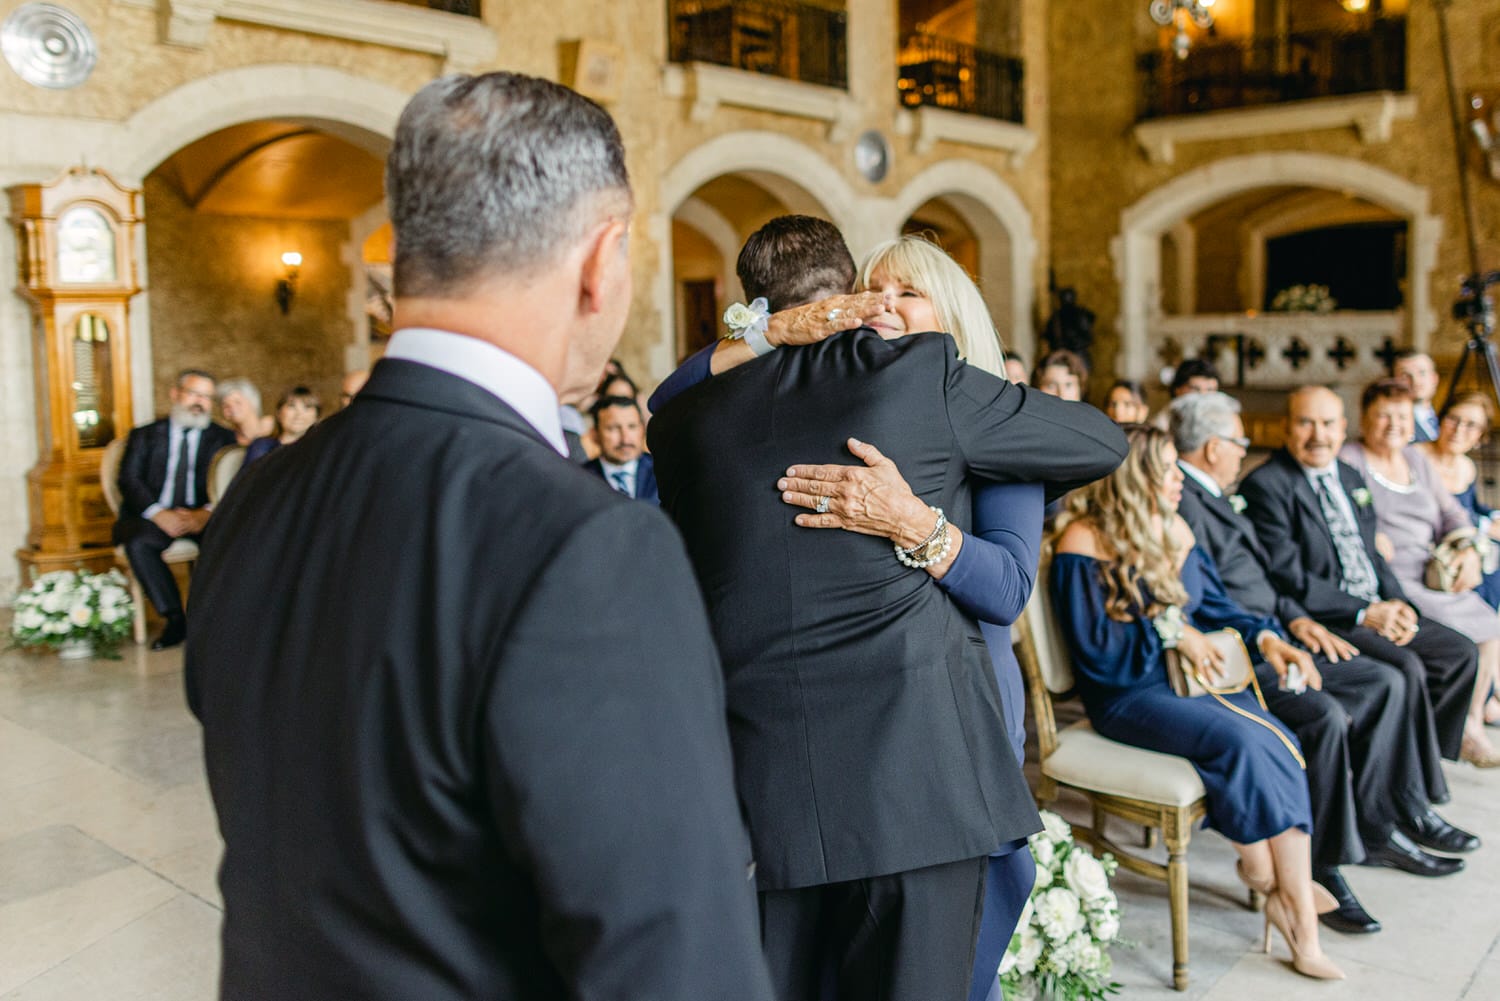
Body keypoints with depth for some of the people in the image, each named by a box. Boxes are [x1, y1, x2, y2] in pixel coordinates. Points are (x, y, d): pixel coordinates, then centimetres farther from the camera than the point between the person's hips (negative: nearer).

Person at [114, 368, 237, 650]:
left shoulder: (223, 438, 17)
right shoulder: (145, 435, 17)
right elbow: (129, 480, 2)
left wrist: (207, 512, -19)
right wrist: (159, 513, -17)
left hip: (202, 518, 0)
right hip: (154, 517, 1)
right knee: (137, 541, -33)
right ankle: (174, 618, -23)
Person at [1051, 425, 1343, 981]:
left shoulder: (1173, 527, 12)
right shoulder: (1083, 541, -12)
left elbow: (1213, 604, 15)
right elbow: (1093, 648, -15)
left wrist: (1264, 637, -2)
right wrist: (1168, 631, -16)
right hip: (1127, 695, -7)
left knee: (1279, 745, -20)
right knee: (1240, 738, -30)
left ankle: (1303, 932, -21)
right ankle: (1262, 872, -6)